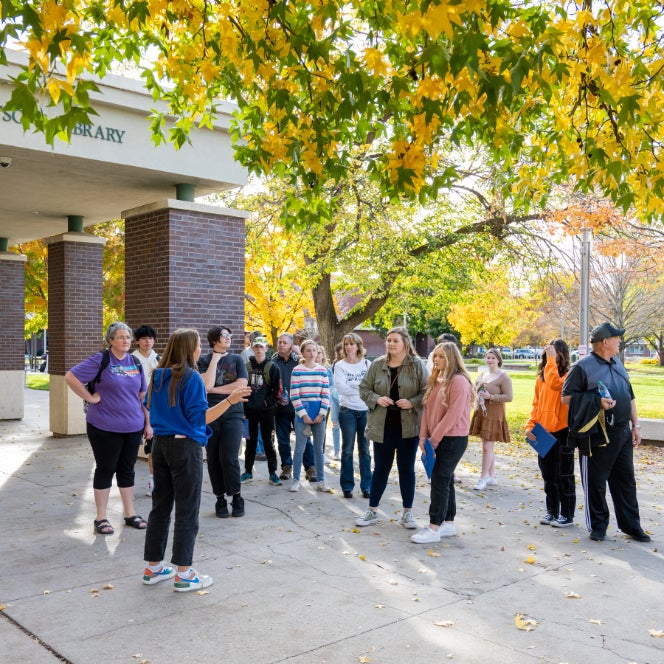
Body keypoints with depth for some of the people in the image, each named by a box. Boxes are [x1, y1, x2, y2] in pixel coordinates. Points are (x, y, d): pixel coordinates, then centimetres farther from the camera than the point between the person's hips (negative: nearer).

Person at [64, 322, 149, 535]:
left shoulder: (135, 363, 8)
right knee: (106, 469, 4)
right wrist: (90, 398, -14)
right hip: (105, 427, -5)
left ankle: (130, 514, 23)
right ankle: (101, 518, 16)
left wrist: (148, 423, 11)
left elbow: (142, 395, 14)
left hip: (133, 427, 5)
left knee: (127, 469, 13)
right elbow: (70, 377, -12)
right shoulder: (100, 360, -8)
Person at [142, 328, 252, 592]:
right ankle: (183, 574, 7)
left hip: (160, 444, 7)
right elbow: (198, 418, -19)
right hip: (185, 446, -7)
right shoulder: (191, 377, -15)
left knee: (160, 506, 14)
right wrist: (229, 401, -24)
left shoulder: (157, 376, 8)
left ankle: (153, 568, 23)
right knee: (187, 510, 1)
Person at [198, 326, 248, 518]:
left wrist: (215, 389, -7)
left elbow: (242, 385, -7)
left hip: (233, 414, -1)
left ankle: (236, 497, 6)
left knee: (229, 458, -11)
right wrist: (215, 359, -9)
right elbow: (207, 385, -12)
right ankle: (220, 499, 17)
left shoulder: (237, 359, 7)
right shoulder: (205, 361, 5)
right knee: (214, 459, 4)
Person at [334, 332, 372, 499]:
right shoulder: (340, 365, 1)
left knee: (365, 449, 7)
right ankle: (347, 486, 13)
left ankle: (366, 486, 14)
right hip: (348, 410, -1)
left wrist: (352, 385, -13)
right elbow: (341, 387, -12)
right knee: (347, 450, 5)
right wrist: (361, 386, -10)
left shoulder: (367, 364, 5)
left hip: (365, 410, 1)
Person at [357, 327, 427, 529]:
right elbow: (364, 388, 6)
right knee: (381, 469, 10)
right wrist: (377, 399, -12)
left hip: (408, 427, -1)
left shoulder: (417, 365, -5)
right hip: (382, 426, 1)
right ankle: (372, 511, 23)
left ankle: (407, 513, 22)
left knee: (407, 469, 9)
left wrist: (413, 402, -19)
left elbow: (427, 392, -3)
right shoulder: (377, 365, 1)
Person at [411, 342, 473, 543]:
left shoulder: (459, 381, -15)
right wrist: (424, 436, -1)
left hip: (453, 439, -8)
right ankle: (448, 523, 22)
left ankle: (434, 528, -3)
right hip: (437, 439, 8)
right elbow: (428, 409, 9)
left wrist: (434, 438, -16)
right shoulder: (435, 380, 11)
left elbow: (453, 414, -19)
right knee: (445, 480, 13)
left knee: (439, 480, -8)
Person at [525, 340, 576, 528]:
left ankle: (567, 515, 14)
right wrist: (530, 425, -1)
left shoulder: (568, 375, -9)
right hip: (544, 433, 7)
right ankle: (552, 512, 27)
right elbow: (536, 404, 11)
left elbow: (555, 384, -31)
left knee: (564, 475, 3)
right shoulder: (541, 377, 10)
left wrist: (552, 360, -24)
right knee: (548, 475, 15)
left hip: (562, 431, -6)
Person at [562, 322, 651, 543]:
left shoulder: (618, 365, 14)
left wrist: (635, 425, 15)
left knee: (626, 480, 14)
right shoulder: (582, 367, -9)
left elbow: (630, 397, 20)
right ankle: (597, 527, 17)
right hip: (597, 436, -7)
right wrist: (597, 402, -19)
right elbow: (566, 397, -11)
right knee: (595, 483, 3)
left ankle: (630, 524, 26)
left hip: (622, 433, 7)